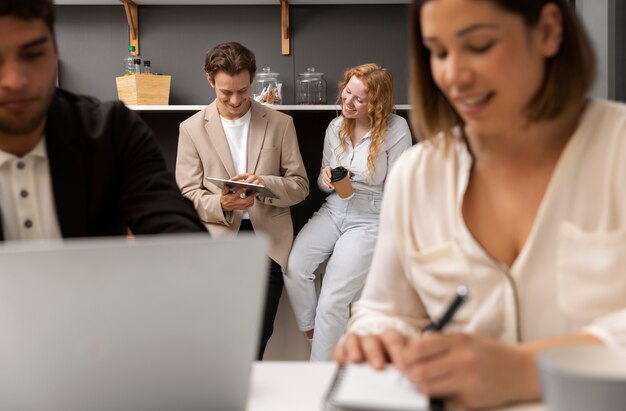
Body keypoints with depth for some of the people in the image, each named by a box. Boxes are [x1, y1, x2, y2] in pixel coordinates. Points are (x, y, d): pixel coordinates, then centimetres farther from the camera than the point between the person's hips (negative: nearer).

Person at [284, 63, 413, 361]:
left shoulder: (396, 129, -9)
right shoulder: (336, 127, 6)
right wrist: (326, 179, -7)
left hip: (372, 218, -5)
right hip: (333, 210, 5)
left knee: (332, 300, -18)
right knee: (294, 267, -23)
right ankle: (312, 332, 4)